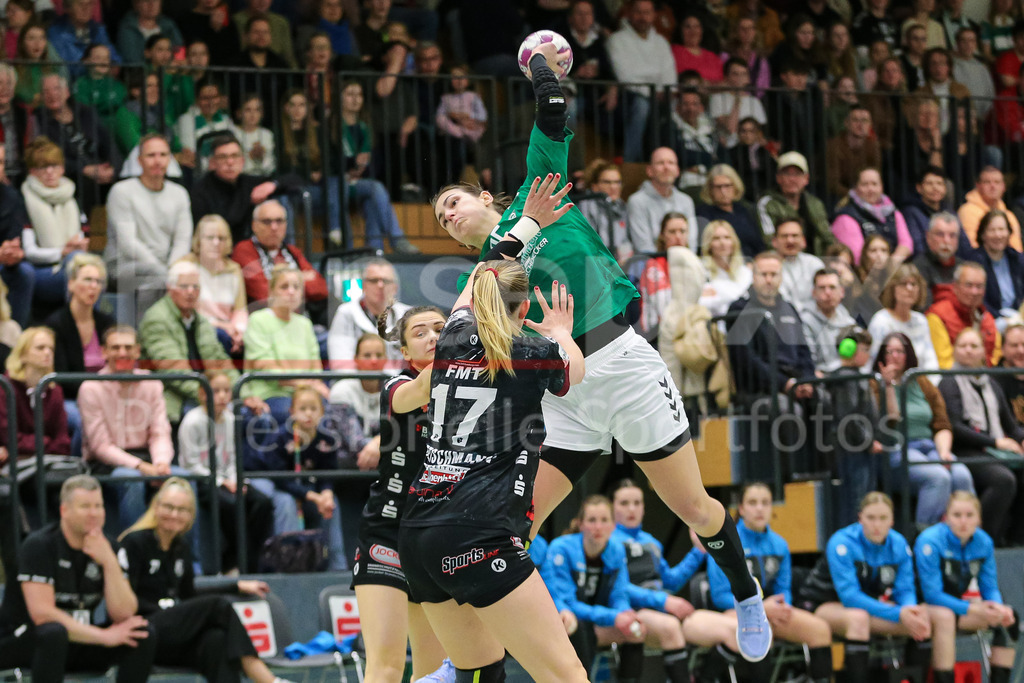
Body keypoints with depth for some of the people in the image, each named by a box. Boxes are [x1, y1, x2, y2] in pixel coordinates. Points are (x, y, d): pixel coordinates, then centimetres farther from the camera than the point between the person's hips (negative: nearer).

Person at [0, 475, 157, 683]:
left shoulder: (106, 548, 3)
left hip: (78, 641, 6)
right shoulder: (39, 545, -14)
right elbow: (42, 613, -24)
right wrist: (104, 636, -21)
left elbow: (123, 614, -7)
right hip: (21, 640, -6)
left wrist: (110, 562, -21)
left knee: (144, 633, -13)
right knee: (54, 632, -39)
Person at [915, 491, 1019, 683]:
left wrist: (998, 607, -22)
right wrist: (972, 609, -29)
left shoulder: (984, 542, 0)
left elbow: (990, 588, 2)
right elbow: (932, 595, -21)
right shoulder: (931, 541, -18)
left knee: (1009, 618, -17)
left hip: (957, 604, 6)